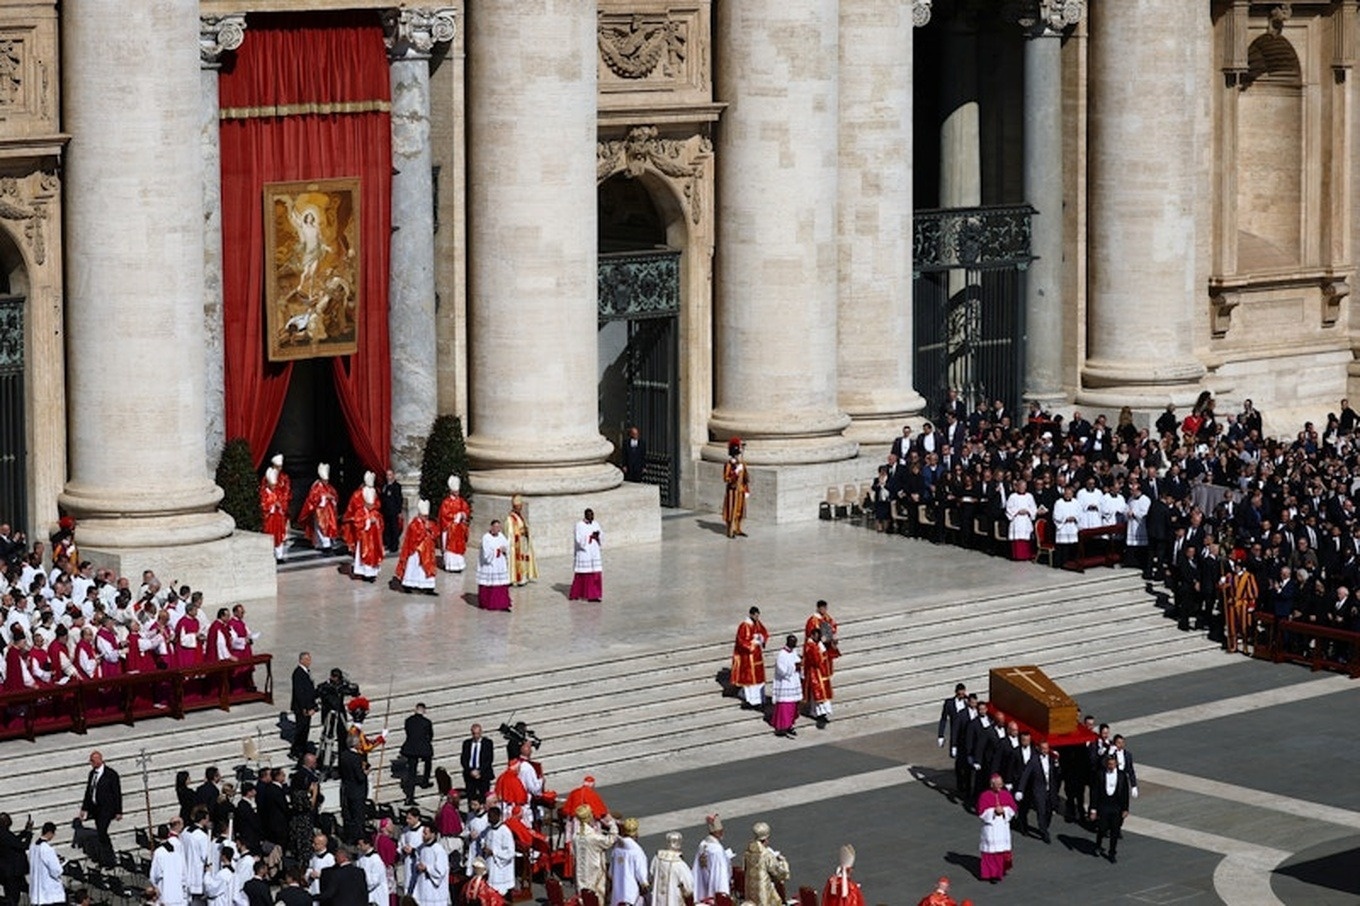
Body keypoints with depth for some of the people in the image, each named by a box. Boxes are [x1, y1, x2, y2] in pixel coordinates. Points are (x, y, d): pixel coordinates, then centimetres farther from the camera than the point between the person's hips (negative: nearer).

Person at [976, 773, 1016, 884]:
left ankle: (1002, 869, 30)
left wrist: (1004, 810, -14)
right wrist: (994, 811, -21)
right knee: (991, 850, -4)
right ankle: (992, 873, 1)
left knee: (1003, 848, 10)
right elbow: (981, 812, -10)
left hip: (1003, 826, 4)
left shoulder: (1006, 794, 4)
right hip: (990, 827, -4)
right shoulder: (984, 796, -8)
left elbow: (1013, 808, 5)